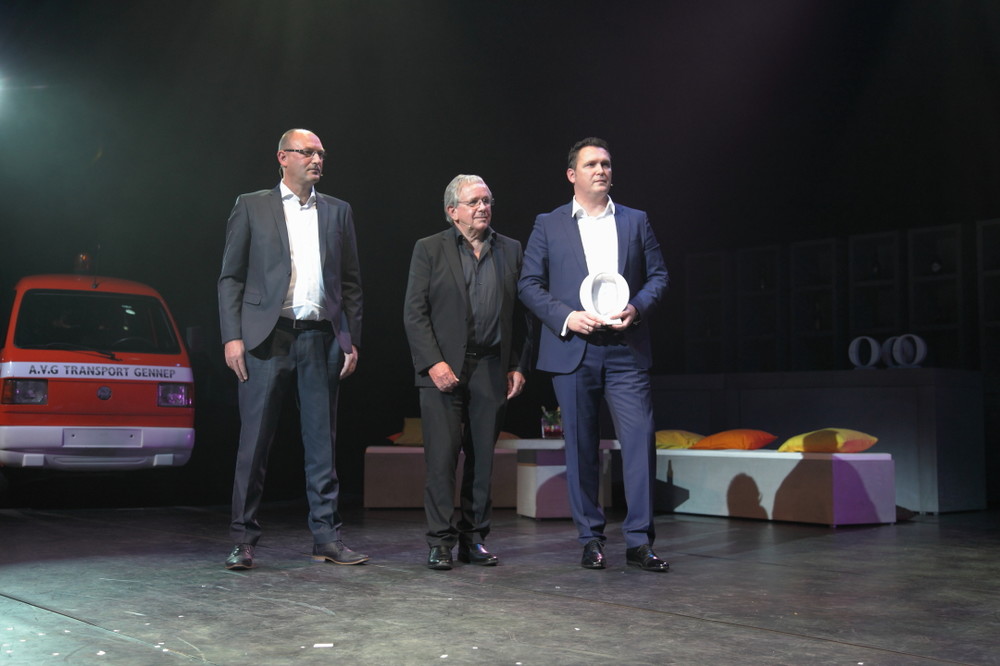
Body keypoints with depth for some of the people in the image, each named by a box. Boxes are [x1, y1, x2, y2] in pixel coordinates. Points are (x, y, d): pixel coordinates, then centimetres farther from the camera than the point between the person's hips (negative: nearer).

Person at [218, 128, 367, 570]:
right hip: (267, 336, -2)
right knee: (254, 442, 0)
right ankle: (243, 540, 9)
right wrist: (232, 337, -7)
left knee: (322, 442, 6)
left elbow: (350, 282, 13)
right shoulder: (252, 206, 6)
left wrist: (352, 341, 6)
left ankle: (326, 537, 13)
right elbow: (230, 277, 3)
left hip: (321, 337, 3)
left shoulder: (337, 212, 14)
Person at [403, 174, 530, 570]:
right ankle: (441, 542, 4)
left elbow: (519, 314, 13)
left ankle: (474, 540, 16)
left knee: (482, 459, 6)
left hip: (491, 370, 3)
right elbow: (414, 312, -2)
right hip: (443, 370, -3)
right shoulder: (429, 249, 4)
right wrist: (433, 362, -11)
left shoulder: (510, 250, 13)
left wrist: (518, 366, 6)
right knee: (441, 457, -4)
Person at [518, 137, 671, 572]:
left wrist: (637, 308, -8)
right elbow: (529, 284, 4)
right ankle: (590, 539, 15)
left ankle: (639, 541, 2)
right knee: (580, 447, 4)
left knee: (640, 439, -6)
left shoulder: (636, 222, 13)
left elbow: (658, 275, 11)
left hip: (626, 350, 1)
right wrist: (565, 316, -11)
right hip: (572, 350, -1)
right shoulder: (548, 225, 8)